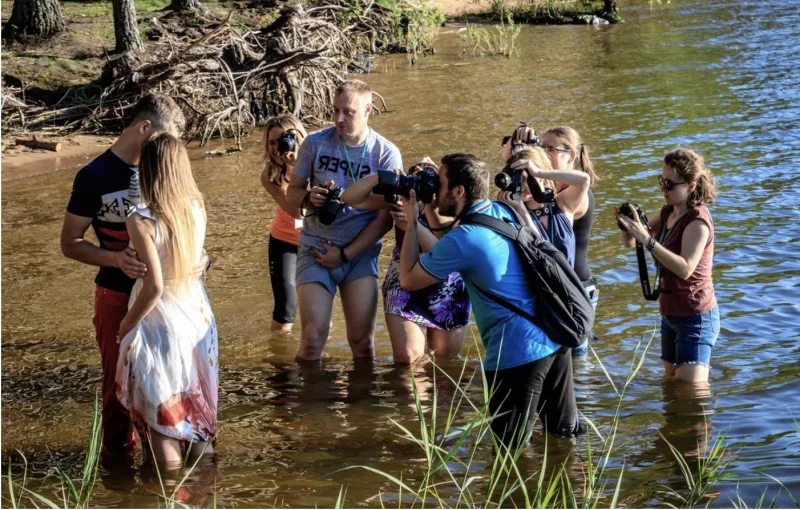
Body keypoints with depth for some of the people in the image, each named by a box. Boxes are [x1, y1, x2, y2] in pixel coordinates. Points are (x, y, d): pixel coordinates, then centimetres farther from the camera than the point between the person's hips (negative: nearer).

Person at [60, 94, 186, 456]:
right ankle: (119, 453, 24)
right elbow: (70, 243, -10)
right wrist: (116, 259, -28)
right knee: (121, 381, 8)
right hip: (119, 297, -4)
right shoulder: (95, 176, -13)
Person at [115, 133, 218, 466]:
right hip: (198, 318, 6)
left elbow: (154, 286, -24)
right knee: (197, 408, 19)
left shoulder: (142, 220, -21)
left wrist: (126, 324, -7)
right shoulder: (196, 209, -5)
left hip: (161, 326, -6)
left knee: (161, 415, 7)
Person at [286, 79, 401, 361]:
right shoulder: (315, 143, -2)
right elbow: (292, 192, 8)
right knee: (313, 338, -9)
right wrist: (309, 197, -17)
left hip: (360, 253, 0)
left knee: (362, 341, -2)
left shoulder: (386, 154, -5)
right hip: (315, 249, 0)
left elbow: (386, 218, -4)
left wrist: (345, 254, -9)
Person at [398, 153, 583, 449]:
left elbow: (408, 280, -1)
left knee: (509, 452, 1)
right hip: (556, 336, 8)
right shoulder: (505, 211, 9)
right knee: (567, 433, 16)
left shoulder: (462, 239, -16)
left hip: (519, 353, -8)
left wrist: (412, 220, 5)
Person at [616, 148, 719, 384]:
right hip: (671, 313, 9)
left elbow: (685, 268, -31)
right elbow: (630, 241, 11)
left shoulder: (698, 220, -19)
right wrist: (627, 225, -12)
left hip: (695, 317, -9)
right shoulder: (667, 212, 6)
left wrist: (647, 239, -35)